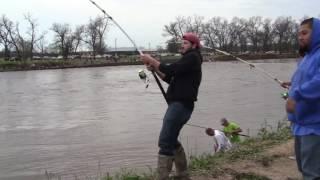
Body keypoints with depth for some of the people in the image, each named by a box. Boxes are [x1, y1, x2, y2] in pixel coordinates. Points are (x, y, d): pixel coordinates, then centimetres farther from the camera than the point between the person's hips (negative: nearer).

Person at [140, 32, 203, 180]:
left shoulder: (192, 57, -7)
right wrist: (155, 69, 8)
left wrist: (151, 60, -7)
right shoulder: (188, 60, 24)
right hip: (178, 104, 11)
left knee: (165, 142, -14)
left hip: (181, 105, -11)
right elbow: (170, 79, 22)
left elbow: (170, 70, -17)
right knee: (171, 140, 17)